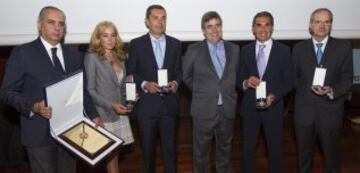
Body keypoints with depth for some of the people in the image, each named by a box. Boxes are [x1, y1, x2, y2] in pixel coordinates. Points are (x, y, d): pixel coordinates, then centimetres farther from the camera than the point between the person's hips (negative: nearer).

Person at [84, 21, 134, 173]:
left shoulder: (120, 57, 11)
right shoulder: (92, 58, -7)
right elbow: (89, 90, -11)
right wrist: (111, 105, -18)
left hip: (120, 113, 5)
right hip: (104, 114, -5)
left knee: (114, 154, 12)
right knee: (111, 156, 4)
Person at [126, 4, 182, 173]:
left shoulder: (175, 44, 7)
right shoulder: (136, 44, 0)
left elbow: (179, 70, 10)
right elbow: (131, 73, 0)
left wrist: (176, 83, -10)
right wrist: (144, 84, -16)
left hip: (169, 103, 2)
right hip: (146, 104, -1)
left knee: (170, 147, 10)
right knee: (148, 148, 14)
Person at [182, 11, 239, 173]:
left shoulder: (234, 49, 1)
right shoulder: (194, 50, -7)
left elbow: (237, 75, 13)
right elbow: (186, 76, 4)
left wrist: (228, 92, 6)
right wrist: (200, 92, 7)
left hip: (227, 108, 3)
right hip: (204, 109, -2)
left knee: (225, 147, 19)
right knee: (201, 149, 12)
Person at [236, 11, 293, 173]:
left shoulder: (284, 50, -4)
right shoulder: (245, 50, 2)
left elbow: (289, 81, -4)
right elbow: (239, 79, 3)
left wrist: (273, 96, -20)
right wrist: (245, 83, -20)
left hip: (273, 107, -1)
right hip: (250, 107, 2)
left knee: (275, 148, 15)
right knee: (247, 148, 14)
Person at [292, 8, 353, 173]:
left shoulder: (343, 47, -1)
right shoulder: (299, 48, 3)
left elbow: (347, 78, -3)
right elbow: (294, 77, 6)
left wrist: (332, 91, -21)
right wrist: (308, 88, -9)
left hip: (330, 110, -1)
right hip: (304, 110, 1)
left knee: (331, 152, 15)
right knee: (304, 152, 17)